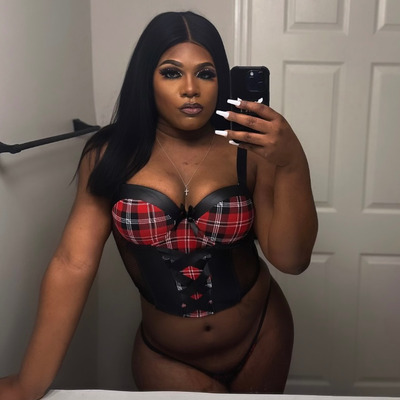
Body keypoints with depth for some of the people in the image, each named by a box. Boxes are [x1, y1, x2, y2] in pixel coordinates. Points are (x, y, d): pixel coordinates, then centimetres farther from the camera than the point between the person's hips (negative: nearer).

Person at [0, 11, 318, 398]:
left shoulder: (250, 151, -13)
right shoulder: (111, 155, -12)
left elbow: (291, 259, -17)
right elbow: (73, 263, -19)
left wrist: (292, 164, -32)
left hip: (260, 340, 2)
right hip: (166, 358, -1)